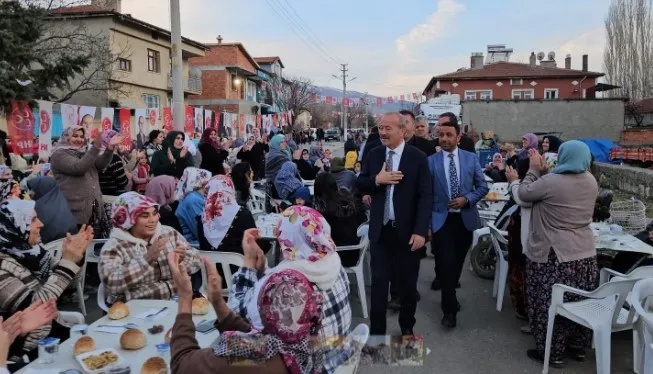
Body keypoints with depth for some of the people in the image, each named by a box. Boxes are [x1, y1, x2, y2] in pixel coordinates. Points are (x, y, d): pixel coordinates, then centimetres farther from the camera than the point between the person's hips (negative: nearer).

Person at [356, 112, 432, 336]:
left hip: (407, 230, -2)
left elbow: (426, 196, -10)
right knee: (378, 282, 8)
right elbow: (359, 184, 5)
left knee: (408, 283, 13)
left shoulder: (417, 157, -7)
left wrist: (421, 230, -18)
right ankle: (376, 331, 20)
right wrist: (377, 179, -16)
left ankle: (407, 327, 34)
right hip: (380, 229, 2)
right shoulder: (374, 155, 4)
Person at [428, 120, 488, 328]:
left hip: (465, 218, 3)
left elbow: (483, 186, 5)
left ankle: (448, 293, 41)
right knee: (447, 263, -9)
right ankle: (450, 308, 6)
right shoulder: (431, 161, -5)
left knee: (458, 262, 16)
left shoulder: (471, 158, 2)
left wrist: (467, 199, -13)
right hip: (442, 219, -3)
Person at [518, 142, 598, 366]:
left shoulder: (551, 182, -20)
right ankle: (578, 346, 33)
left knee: (549, 304, 6)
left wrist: (534, 170, 5)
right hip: (585, 254, 7)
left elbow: (525, 194, -6)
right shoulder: (591, 181, 4)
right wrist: (544, 171, 9)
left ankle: (552, 352, 15)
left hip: (554, 255, -7)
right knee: (579, 303, 18)